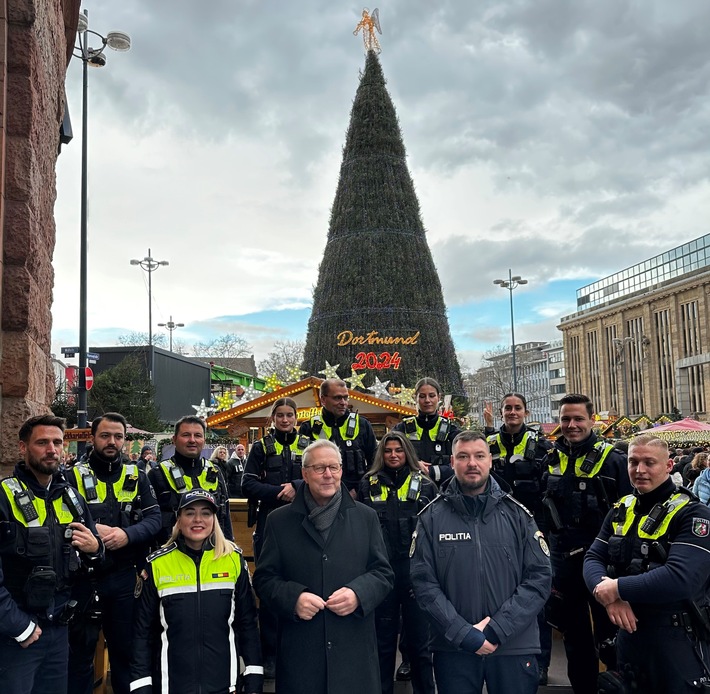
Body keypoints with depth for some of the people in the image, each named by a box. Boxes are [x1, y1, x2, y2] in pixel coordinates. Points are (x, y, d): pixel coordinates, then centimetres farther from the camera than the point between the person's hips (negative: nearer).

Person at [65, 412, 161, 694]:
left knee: (126, 647, 15)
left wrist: (127, 534, -19)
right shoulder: (74, 476, -1)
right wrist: (90, 531, -23)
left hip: (125, 576, 2)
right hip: (85, 576, -2)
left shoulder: (137, 477, 5)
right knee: (81, 650, 11)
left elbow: (155, 518, -2)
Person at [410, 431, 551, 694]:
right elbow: (423, 582, -6)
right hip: (453, 647, 0)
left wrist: (497, 629, -12)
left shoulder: (517, 514, 0)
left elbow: (539, 577, -4)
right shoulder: (432, 517, -2)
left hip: (515, 646, 1)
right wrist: (463, 633, -15)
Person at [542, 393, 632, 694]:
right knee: (574, 634, 16)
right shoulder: (551, 459, 4)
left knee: (608, 634, 7)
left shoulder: (612, 459, -8)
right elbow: (540, 508, 13)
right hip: (563, 560, 4)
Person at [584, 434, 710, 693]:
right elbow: (593, 558, 1)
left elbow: (681, 579, -28)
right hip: (628, 635, 6)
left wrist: (618, 588, -22)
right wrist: (606, 594, -20)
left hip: (676, 643, -6)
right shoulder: (621, 510, 6)